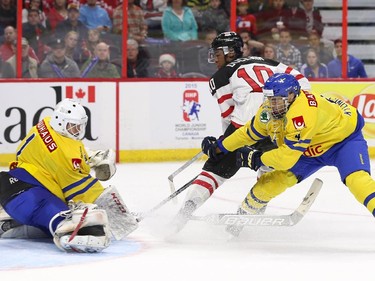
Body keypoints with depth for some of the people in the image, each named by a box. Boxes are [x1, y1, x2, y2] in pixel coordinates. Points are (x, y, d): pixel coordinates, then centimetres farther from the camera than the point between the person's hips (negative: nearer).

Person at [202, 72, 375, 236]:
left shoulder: (303, 113, -40)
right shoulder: (270, 111, -13)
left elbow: (287, 157, -37)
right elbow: (250, 132, 8)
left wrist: (256, 158, -23)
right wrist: (220, 147, 13)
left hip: (344, 138, -8)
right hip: (311, 149, 8)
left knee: (355, 177, -33)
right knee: (275, 179, 2)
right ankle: (243, 214, 23)